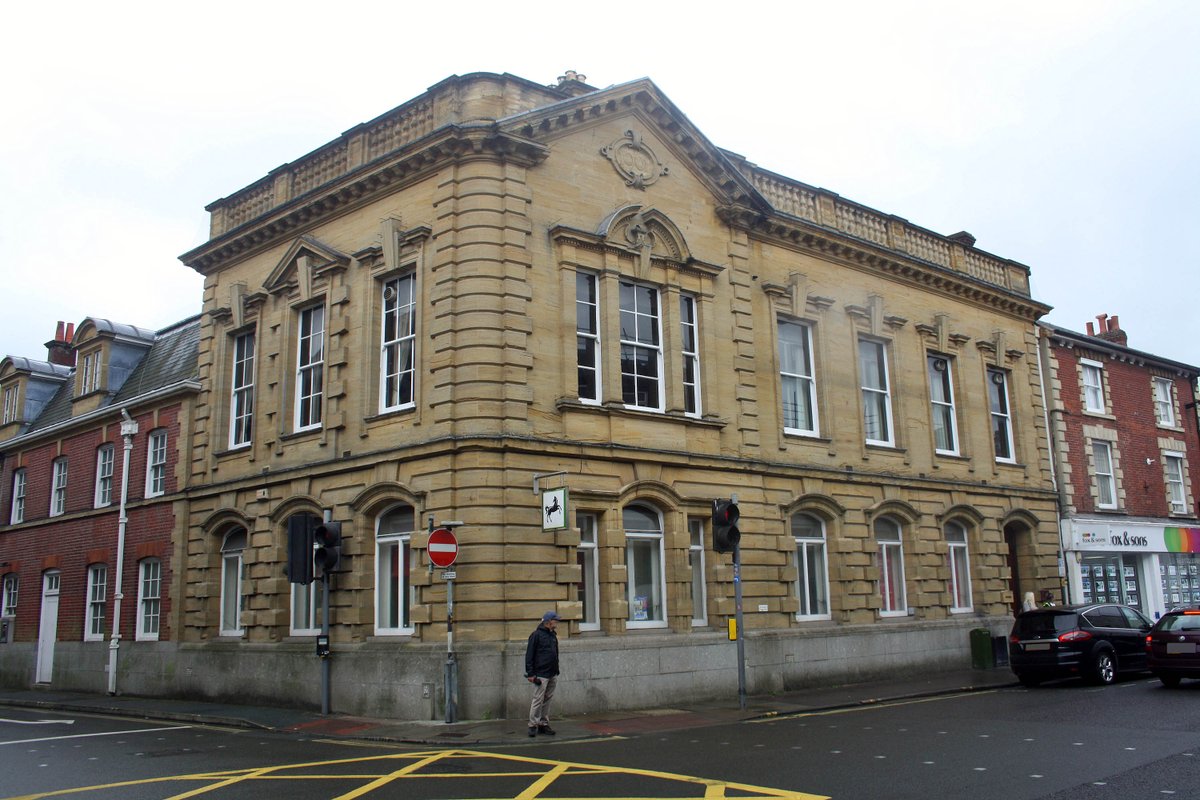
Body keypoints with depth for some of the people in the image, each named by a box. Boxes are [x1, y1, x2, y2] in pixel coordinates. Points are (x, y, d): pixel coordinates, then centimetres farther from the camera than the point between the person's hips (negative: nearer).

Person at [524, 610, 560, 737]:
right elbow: (529, 655, -10)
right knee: (538, 699, -7)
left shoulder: (553, 635, 16)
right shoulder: (536, 635, -8)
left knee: (548, 700, 9)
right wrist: (530, 673, -14)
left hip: (552, 674, 7)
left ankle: (544, 724, 14)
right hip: (541, 674, -7)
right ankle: (533, 725, -1)